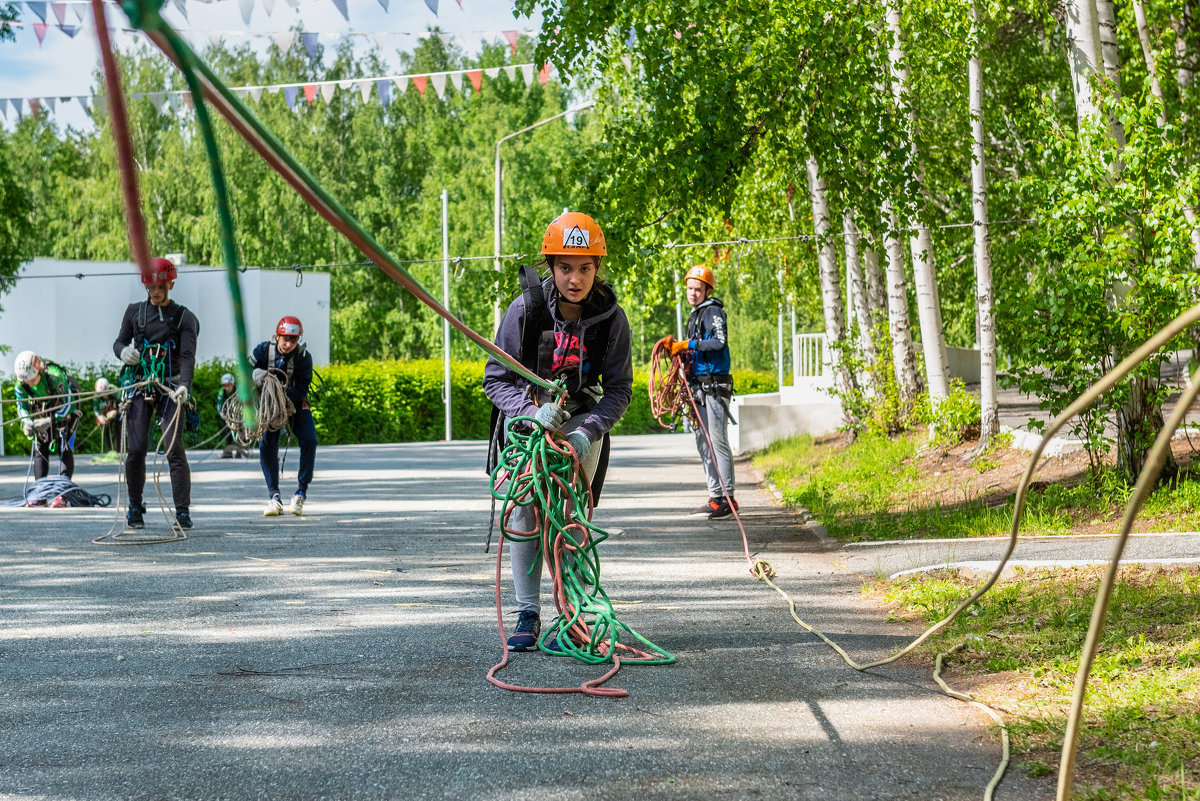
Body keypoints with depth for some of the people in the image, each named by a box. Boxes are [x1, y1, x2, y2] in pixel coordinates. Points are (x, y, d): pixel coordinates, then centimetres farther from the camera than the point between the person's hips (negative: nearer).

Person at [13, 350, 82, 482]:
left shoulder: (55, 376, -39)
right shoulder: (21, 384, -23)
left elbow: (69, 403, -33)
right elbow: (22, 406, -9)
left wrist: (50, 421, -41)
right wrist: (27, 422, -31)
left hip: (65, 410, -4)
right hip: (43, 410, 4)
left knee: (65, 449, -15)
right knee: (40, 448, -4)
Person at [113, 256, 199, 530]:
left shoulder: (184, 317, 3)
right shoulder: (135, 312, 11)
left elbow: (188, 355, -7)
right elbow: (119, 341, 21)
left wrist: (184, 385, -25)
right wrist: (123, 350, -6)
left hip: (170, 389, -2)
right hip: (139, 385, 2)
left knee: (175, 448, -11)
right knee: (136, 448, -5)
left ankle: (183, 512, -8)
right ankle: (135, 508, 12)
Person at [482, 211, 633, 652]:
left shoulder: (611, 318, -14)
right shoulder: (524, 309, -17)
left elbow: (619, 389, -8)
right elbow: (495, 379, -10)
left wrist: (587, 432, -23)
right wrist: (532, 410, -28)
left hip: (583, 419, 0)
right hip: (527, 414, 0)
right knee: (523, 512, -9)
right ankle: (527, 615, 0)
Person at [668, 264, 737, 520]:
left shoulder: (713, 311, -7)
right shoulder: (695, 315, 22)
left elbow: (719, 342, -23)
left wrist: (688, 344, -19)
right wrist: (680, 351, 10)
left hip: (714, 386, -10)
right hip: (698, 386, 10)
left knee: (717, 441, -12)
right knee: (703, 444, 10)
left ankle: (728, 499, -12)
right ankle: (715, 498, 14)